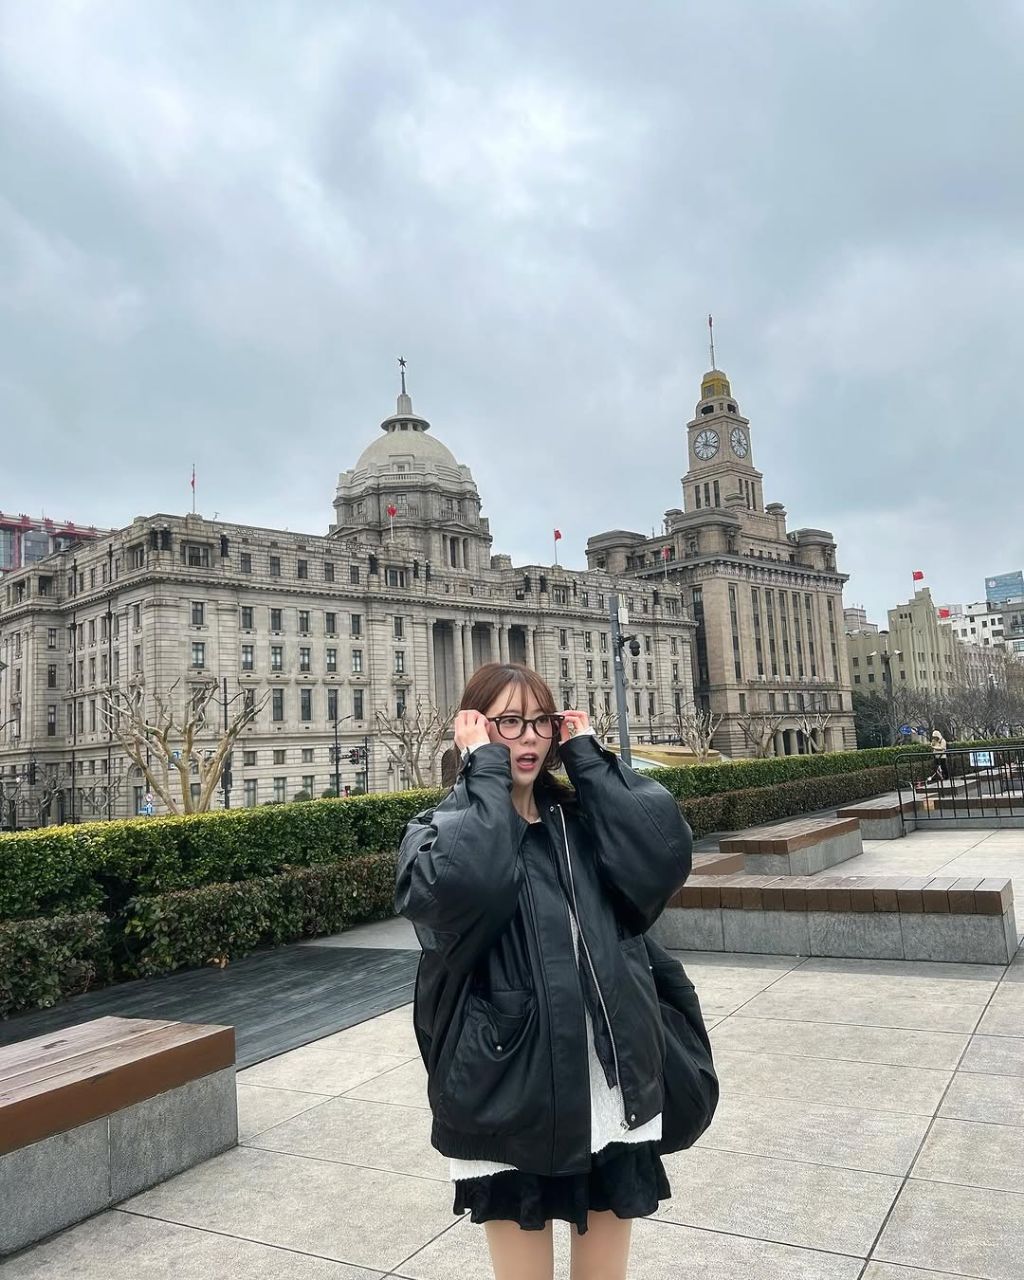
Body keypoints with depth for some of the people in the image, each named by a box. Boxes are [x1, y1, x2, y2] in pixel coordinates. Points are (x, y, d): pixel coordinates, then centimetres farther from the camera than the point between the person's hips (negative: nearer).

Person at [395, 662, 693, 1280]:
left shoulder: (586, 821, 6)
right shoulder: (439, 831, -5)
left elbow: (666, 852, -14)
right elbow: (467, 885, -29)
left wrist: (587, 755, -8)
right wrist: (486, 770, -17)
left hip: (612, 1093, 3)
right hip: (511, 1100, -3)